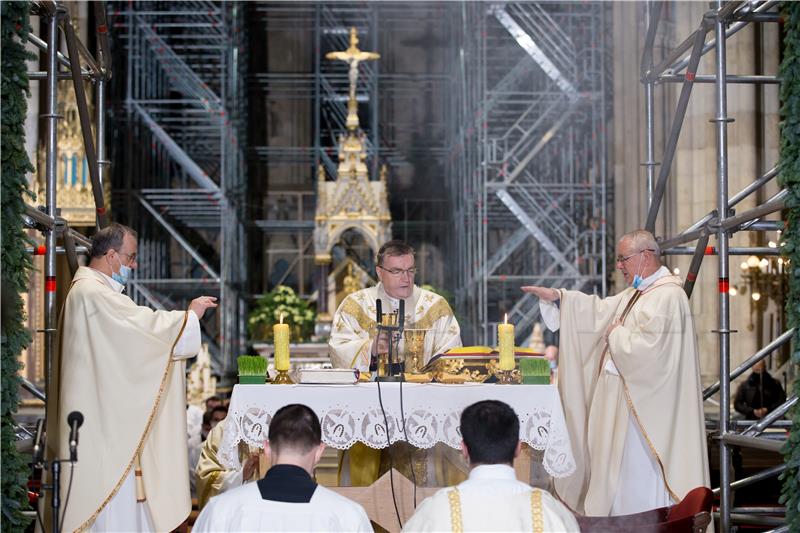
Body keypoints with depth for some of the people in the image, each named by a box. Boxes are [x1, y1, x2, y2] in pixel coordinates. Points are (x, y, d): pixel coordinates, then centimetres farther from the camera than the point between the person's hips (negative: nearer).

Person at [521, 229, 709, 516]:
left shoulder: (667, 296, -18)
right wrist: (556, 297, 10)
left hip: (646, 408, -10)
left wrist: (616, 334, -9)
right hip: (627, 403, 10)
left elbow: (645, 348, -27)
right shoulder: (636, 294, 14)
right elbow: (601, 311, 19)